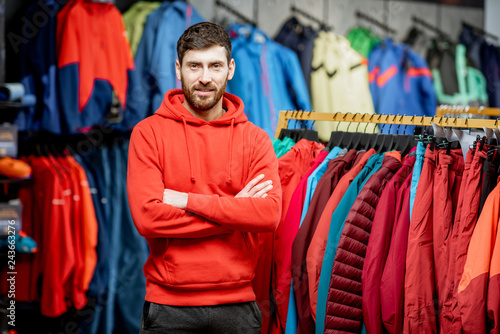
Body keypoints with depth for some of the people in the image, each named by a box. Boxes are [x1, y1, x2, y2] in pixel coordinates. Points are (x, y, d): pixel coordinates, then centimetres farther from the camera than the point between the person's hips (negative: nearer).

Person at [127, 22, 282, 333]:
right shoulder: (149, 133, -1)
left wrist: (188, 200, -14)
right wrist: (234, 210, -11)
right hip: (169, 306, -2)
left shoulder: (255, 138, 4)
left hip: (237, 305, 2)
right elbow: (147, 217, -14)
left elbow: (269, 213, -11)